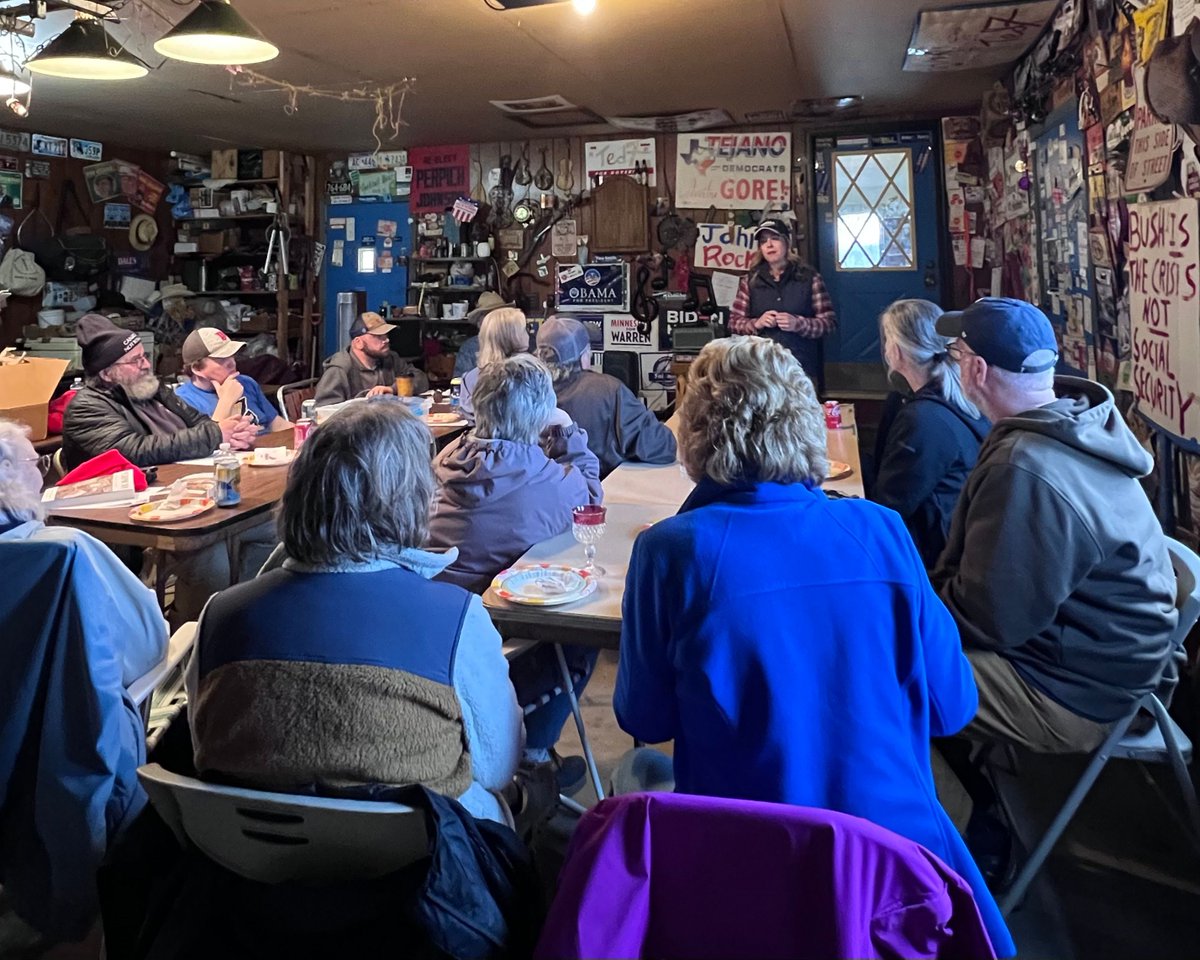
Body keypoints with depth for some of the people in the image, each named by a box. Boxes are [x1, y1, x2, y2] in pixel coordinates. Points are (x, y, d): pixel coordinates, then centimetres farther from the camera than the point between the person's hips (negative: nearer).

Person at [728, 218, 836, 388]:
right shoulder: (750, 280, 9)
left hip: (801, 367, -1)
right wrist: (756, 323, -10)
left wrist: (798, 323, -14)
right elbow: (734, 323, 9)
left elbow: (829, 321, 3)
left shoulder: (809, 277, 5)